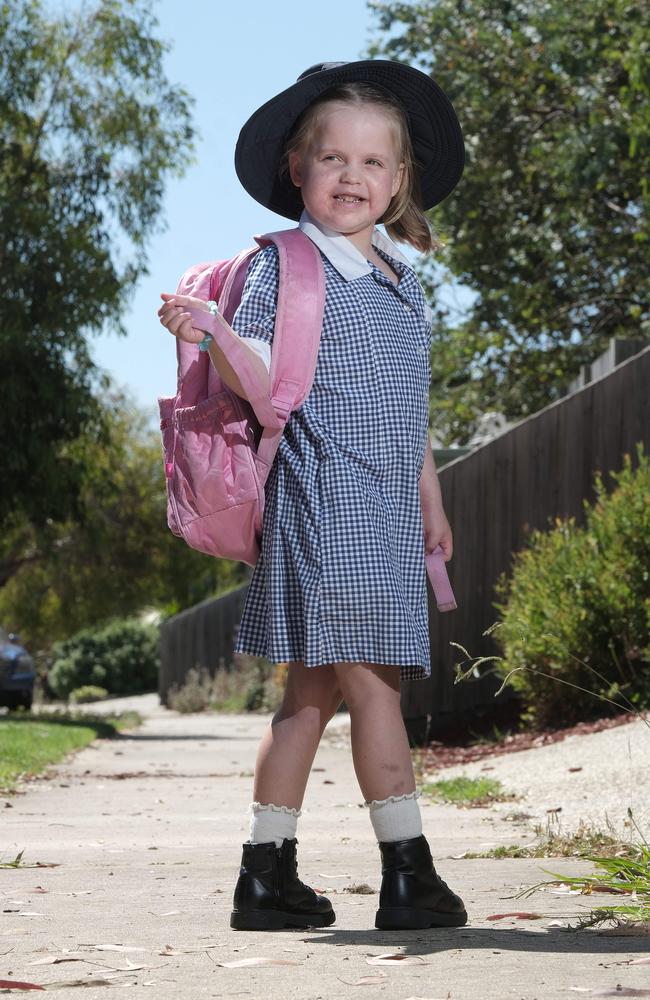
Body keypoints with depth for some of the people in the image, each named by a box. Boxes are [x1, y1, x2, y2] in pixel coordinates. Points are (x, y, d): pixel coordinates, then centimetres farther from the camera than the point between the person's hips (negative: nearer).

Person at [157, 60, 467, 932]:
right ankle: (409, 875, -5)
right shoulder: (284, 267, -4)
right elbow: (255, 375, -11)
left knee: (314, 689, 9)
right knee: (368, 679, -10)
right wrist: (202, 334, -30)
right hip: (323, 500, -8)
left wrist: (430, 498, 26)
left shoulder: (404, 281, 18)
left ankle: (268, 875, 15)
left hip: (386, 514, 8)